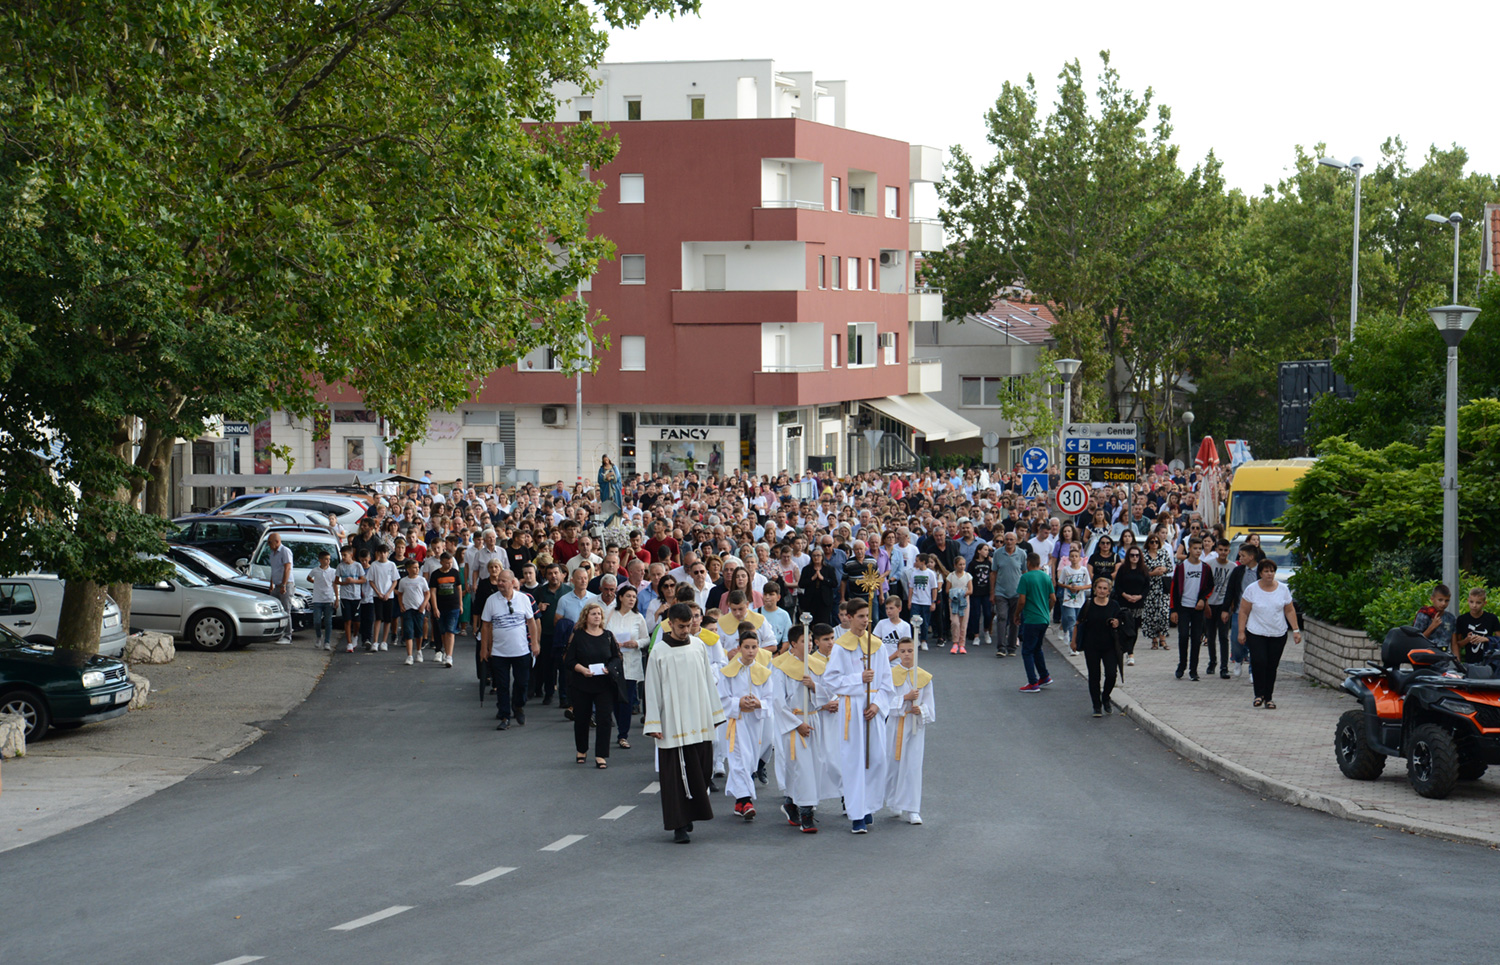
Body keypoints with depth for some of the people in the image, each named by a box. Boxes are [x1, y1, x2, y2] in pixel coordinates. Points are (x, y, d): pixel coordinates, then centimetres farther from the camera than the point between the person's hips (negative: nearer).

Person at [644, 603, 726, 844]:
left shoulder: (698, 648, 6)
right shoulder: (659, 652, -4)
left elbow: (709, 682, 13)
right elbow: (652, 690, -3)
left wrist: (715, 714, 12)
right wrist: (654, 725, -8)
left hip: (699, 723, 4)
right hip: (672, 724, -4)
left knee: (699, 773, 6)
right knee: (675, 776, -4)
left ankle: (689, 815, 24)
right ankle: (679, 825, -1)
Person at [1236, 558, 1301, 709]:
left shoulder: (1283, 589, 5)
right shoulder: (1252, 589, -1)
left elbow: (1290, 611, 11)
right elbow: (1243, 612, 2)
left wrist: (1295, 630, 5)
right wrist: (1241, 632, -3)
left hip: (1278, 634, 2)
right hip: (1256, 633, -2)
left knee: (1272, 666, 2)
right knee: (1259, 662, -17)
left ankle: (1268, 698, 12)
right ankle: (1259, 695, -5)